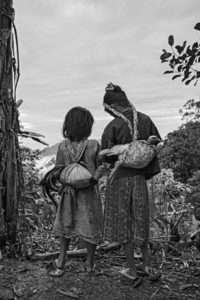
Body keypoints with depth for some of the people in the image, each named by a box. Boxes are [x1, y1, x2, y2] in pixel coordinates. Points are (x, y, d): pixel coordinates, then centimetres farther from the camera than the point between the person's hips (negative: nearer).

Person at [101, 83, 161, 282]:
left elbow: (106, 157, -15)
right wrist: (149, 171, 10)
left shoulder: (113, 127, -17)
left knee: (123, 222, 10)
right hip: (139, 178, 5)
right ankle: (146, 263, 29)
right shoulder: (145, 120, -2)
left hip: (120, 179, -4)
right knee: (139, 219, 20)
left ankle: (132, 270, 21)